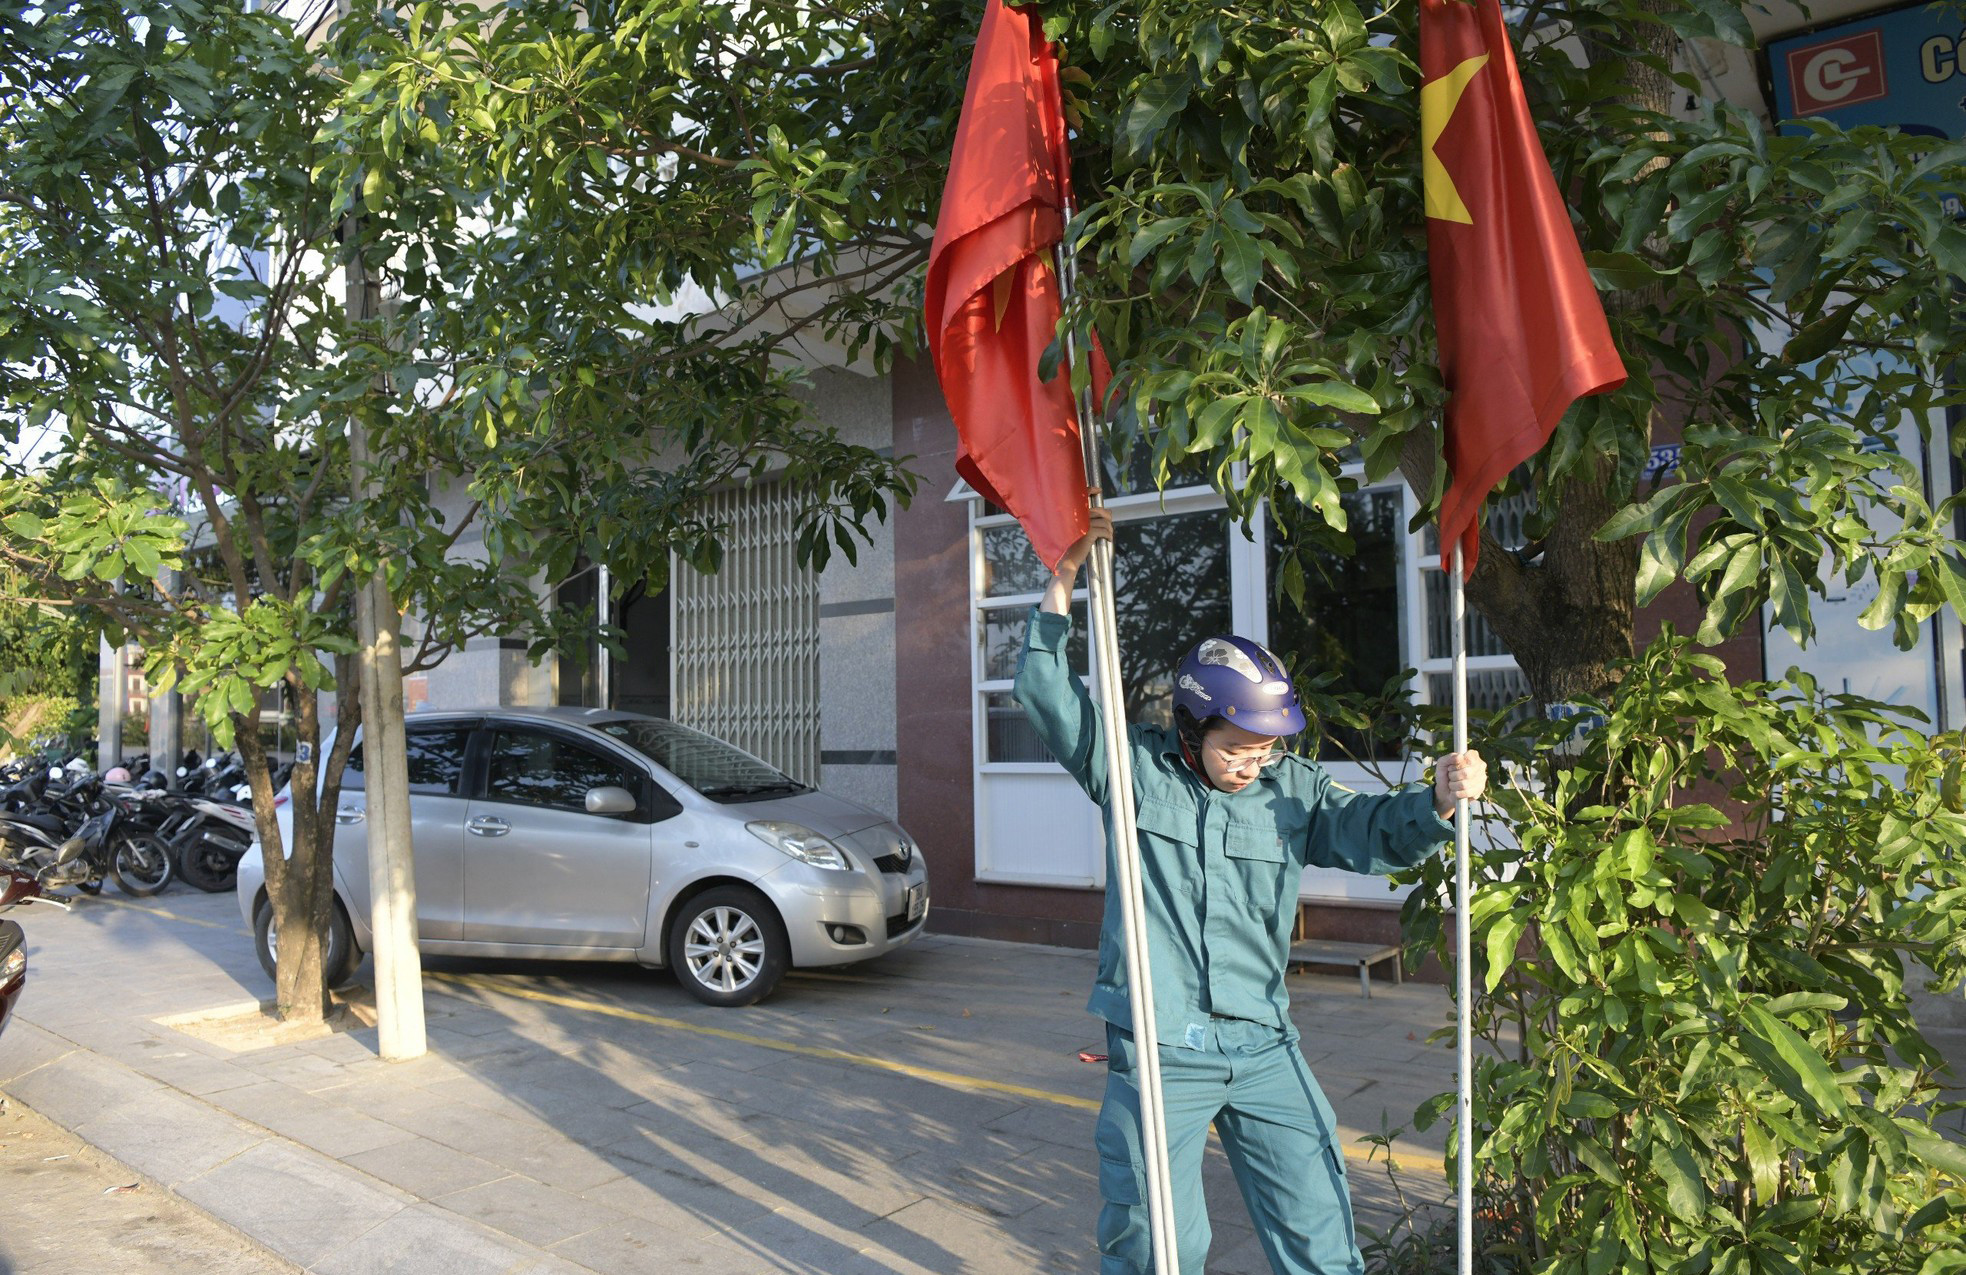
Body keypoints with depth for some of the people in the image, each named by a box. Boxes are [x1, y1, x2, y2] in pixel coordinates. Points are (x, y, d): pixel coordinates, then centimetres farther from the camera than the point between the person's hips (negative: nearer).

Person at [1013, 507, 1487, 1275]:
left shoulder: (1291, 790, 4)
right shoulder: (1133, 766, -2)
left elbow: (1373, 831, -4)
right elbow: (1046, 693, -8)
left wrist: (1437, 803, -25)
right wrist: (1064, 584, -15)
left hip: (1263, 1047, 3)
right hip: (1157, 1054, -2)